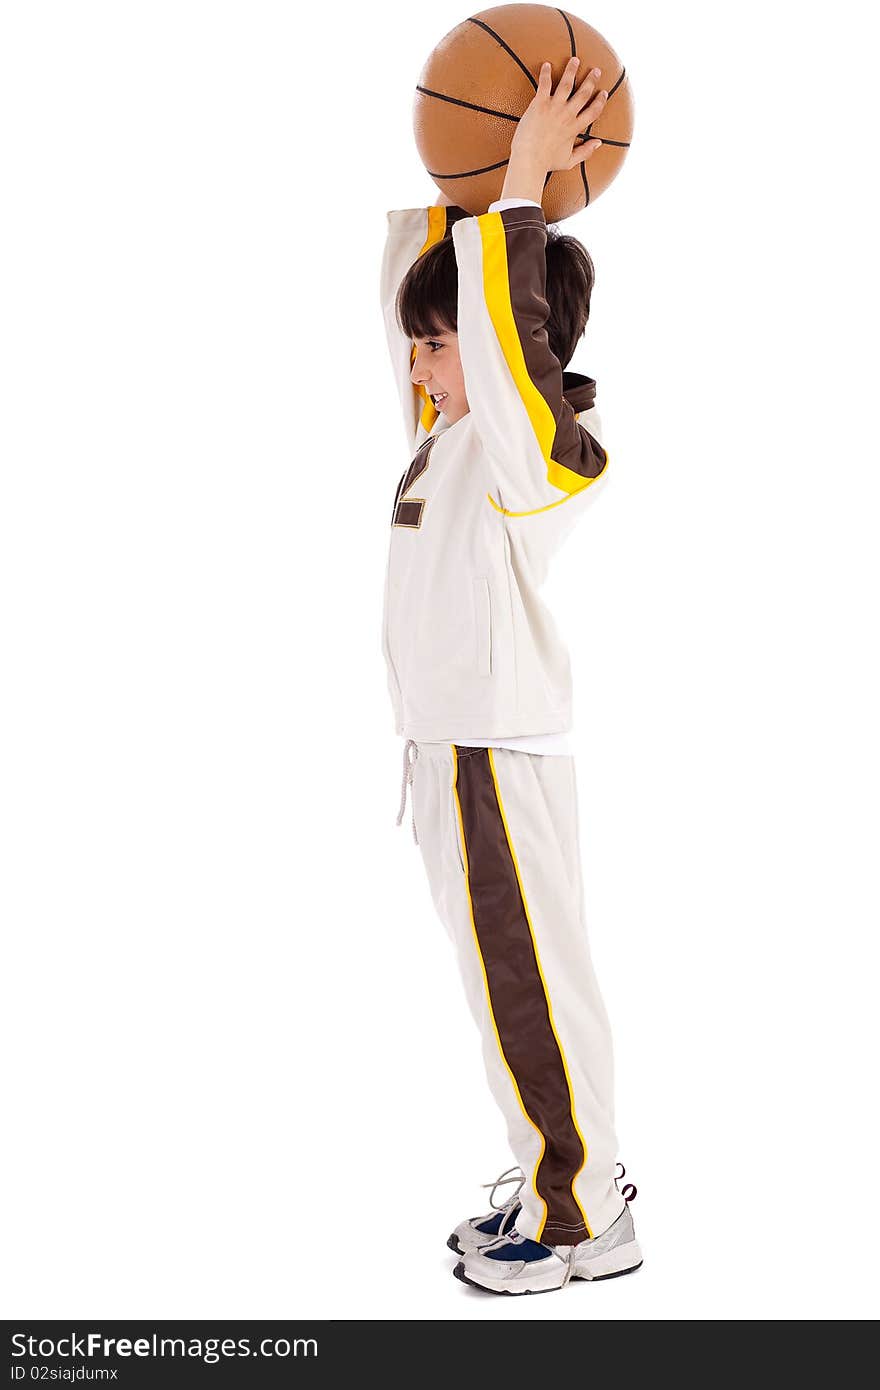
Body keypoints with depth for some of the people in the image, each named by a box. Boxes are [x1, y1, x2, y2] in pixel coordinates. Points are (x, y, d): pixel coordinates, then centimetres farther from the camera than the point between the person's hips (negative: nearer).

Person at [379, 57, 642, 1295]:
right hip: (450, 748, 9)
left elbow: (504, 322, -28)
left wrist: (521, 190, -21)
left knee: (533, 990, 0)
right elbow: (416, 297, 18)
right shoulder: (449, 434, 10)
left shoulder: (540, 450, -13)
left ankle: (587, 1222, 14)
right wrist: (446, 193, 12)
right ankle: (556, 1189, 29)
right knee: (504, 989, 16)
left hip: (500, 759, -9)